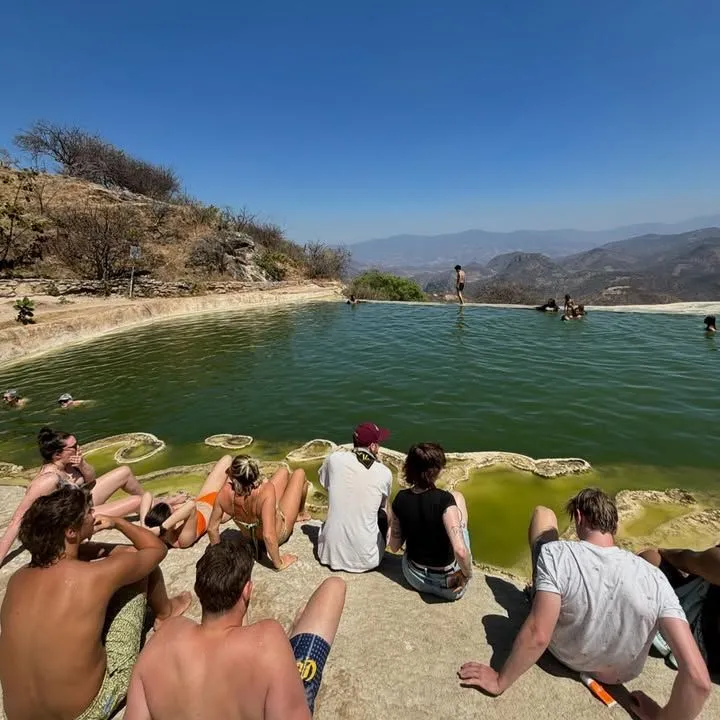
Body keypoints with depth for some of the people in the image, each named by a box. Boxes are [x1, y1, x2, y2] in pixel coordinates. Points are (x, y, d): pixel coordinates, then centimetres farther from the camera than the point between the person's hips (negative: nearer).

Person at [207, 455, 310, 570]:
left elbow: (212, 528, -19)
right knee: (299, 473, 10)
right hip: (278, 534, -4)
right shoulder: (266, 492, -46)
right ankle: (301, 513, 41)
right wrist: (278, 563, -28)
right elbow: (268, 536, -47)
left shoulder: (225, 493, -32)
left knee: (284, 471, 19)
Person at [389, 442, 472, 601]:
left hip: (414, 577, 4)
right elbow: (460, 551, -34)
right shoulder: (444, 500, -26)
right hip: (446, 581, -4)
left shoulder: (400, 499, -12)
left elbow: (394, 546, -3)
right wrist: (467, 574, -15)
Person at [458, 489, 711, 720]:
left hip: (560, 654, -1)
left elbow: (537, 636, -40)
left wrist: (500, 681, -24)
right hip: (618, 677, 2)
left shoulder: (556, 554, -34)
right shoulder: (655, 578, -26)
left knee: (543, 512, 5)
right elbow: (698, 679, -30)